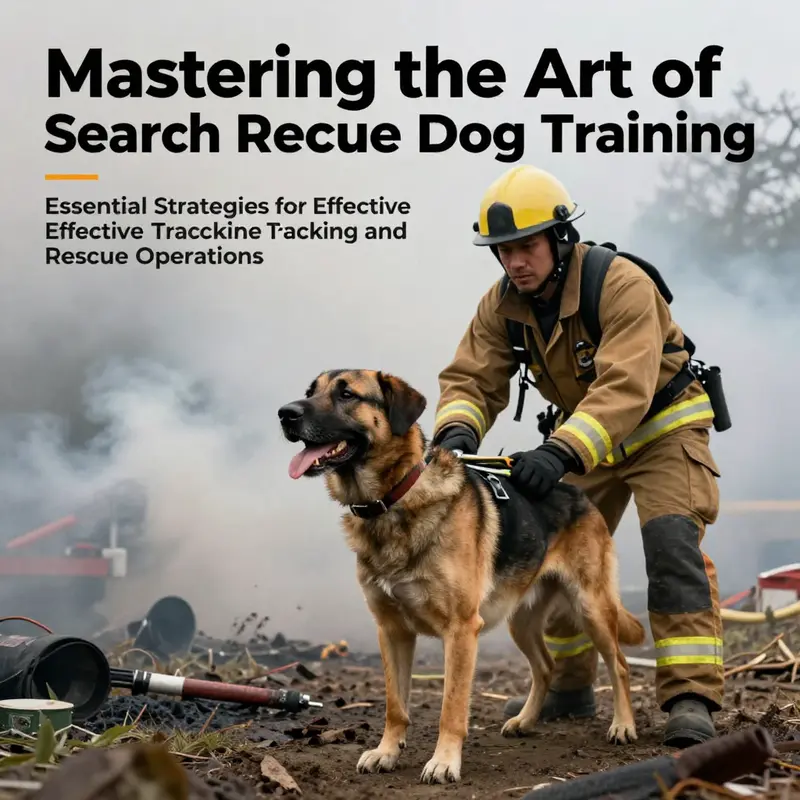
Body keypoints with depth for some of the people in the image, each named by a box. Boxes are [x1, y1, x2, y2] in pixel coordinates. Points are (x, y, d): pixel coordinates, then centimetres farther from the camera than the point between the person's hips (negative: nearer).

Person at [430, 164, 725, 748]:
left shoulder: (621, 284, -32)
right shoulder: (501, 306, -12)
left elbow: (625, 388, -42)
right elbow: (471, 378, -14)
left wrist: (560, 453, -53)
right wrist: (457, 432, -38)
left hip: (663, 426, -6)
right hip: (587, 434, 7)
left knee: (672, 542, -24)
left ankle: (690, 698, -25)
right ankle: (570, 688, 23)